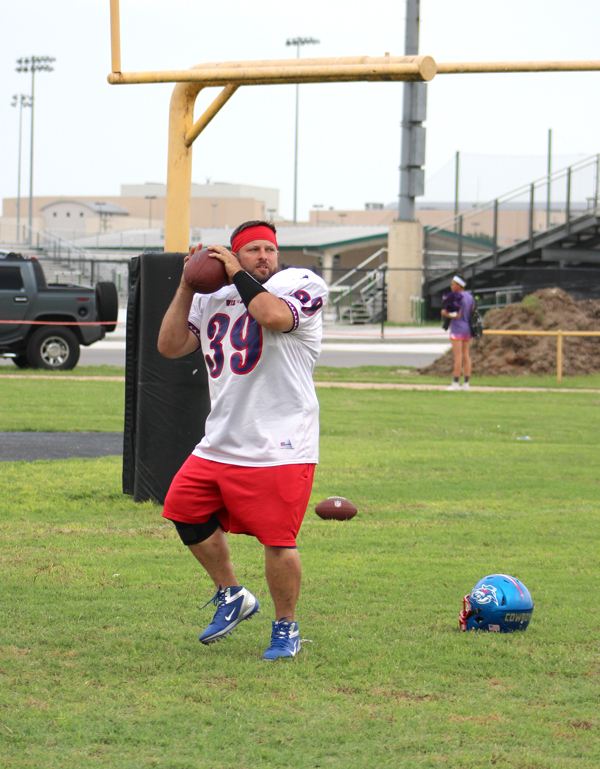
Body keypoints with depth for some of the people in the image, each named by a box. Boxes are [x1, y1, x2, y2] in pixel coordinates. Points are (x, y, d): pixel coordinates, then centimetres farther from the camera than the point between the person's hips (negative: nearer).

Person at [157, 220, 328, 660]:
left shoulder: (301, 285, -4)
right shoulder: (212, 299, 15)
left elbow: (274, 317, -26)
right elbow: (170, 346, 10)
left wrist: (239, 276, -13)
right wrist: (189, 286, 4)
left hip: (279, 448, -7)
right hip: (220, 442, 7)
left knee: (278, 539, -7)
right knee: (186, 509, 9)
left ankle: (286, 627, 12)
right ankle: (232, 596, 26)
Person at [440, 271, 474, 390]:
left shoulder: (457, 297, -15)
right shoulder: (470, 297, 11)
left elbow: (457, 315, -19)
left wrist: (446, 314, -9)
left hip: (457, 329, -8)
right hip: (467, 329, 8)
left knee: (458, 356, -8)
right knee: (466, 356, 8)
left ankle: (455, 383, -8)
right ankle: (466, 383, 8)